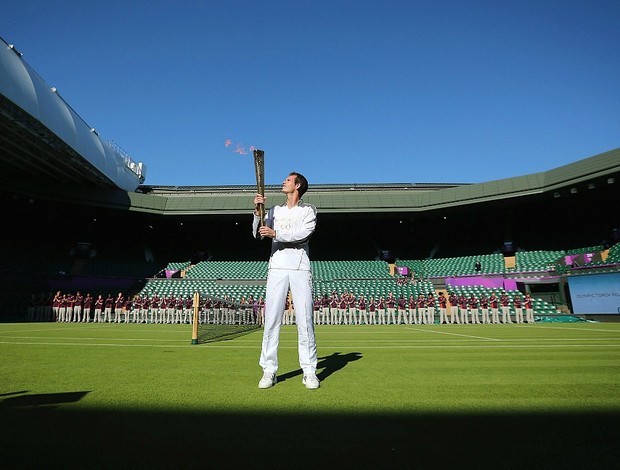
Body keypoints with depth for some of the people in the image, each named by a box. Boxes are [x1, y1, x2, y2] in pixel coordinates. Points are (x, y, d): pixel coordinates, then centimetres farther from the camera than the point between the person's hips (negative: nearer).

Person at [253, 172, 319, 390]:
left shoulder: (309, 210, 9)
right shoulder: (276, 210, 18)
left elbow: (303, 233, -9)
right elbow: (257, 234, 8)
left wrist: (276, 233, -16)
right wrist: (257, 211, -4)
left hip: (300, 268, -2)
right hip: (277, 267, 3)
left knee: (305, 320, -3)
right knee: (271, 319, -1)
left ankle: (309, 371, 8)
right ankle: (269, 370, 9)